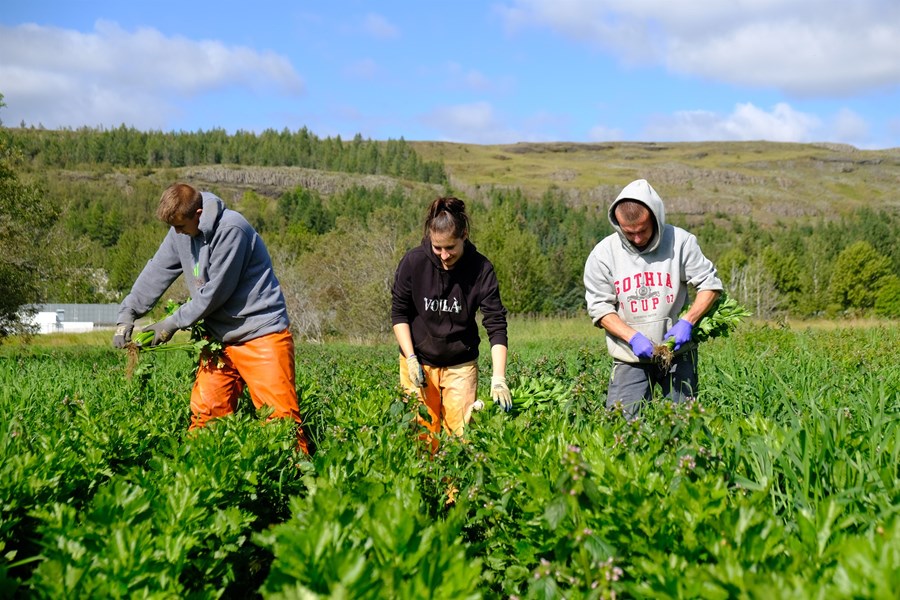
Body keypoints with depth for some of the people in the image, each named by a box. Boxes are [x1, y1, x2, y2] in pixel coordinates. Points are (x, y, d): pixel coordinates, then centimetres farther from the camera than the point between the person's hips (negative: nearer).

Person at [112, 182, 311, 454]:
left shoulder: (231, 230, -21)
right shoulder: (181, 232, 5)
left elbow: (215, 292, -19)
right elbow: (157, 273, 10)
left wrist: (173, 323, -9)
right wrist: (127, 314, 1)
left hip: (262, 333, -7)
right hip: (220, 336, 8)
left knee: (280, 415, -11)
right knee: (203, 414, 4)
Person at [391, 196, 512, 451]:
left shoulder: (481, 269, -14)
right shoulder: (413, 262, -12)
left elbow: (496, 326, -16)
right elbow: (399, 313, -1)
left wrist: (499, 379, -26)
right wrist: (411, 359, -10)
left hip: (461, 364, 0)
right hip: (419, 361, 0)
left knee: (460, 432, -3)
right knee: (422, 432, 0)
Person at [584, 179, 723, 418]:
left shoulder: (681, 242, -7)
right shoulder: (603, 254, -7)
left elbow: (710, 284, -2)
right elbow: (599, 307, -5)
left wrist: (687, 322, -17)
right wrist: (633, 337, -19)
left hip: (677, 352, 0)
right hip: (630, 357, 0)